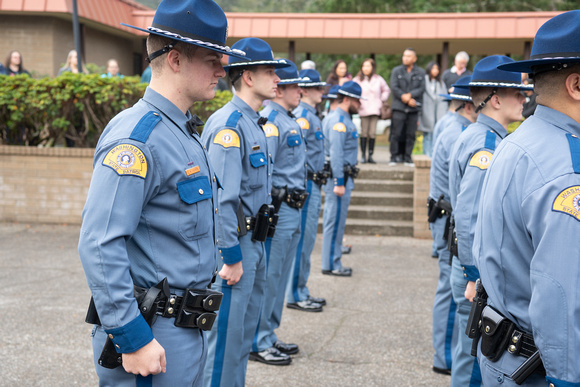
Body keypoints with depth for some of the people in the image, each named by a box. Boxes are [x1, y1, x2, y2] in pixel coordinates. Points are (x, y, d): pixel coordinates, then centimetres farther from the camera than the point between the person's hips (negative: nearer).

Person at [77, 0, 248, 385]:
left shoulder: (185, 132, 12)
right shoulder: (137, 139, -19)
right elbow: (99, 246, -25)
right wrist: (132, 339, -24)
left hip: (188, 328, 9)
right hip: (153, 336, -9)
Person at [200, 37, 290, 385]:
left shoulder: (254, 122, 13)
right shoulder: (229, 125, -19)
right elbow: (222, 198, -23)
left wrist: (256, 247, 18)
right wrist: (232, 258, -21)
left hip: (254, 241, 10)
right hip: (234, 243, -10)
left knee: (246, 327, 19)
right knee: (226, 332, -1)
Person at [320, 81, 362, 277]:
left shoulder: (341, 119, 17)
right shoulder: (339, 121, -16)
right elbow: (336, 154, -22)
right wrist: (339, 183, -23)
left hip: (342, 176, 11)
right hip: (339, 177, -11)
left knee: (334, 221, 14)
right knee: (335, 221, -4)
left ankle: (333, 262, 22)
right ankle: (330, 265, 2)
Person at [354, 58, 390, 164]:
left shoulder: (378, 79, 9)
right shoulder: (358, 79, 5)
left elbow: (386, 90, 20)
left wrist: (381, 100, 10)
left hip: (375, 110, 1)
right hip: (363, 110, -1)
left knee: (372, 133, 0)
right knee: (364, 133, -4)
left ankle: (370, 155, 6)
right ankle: (363, 156, 2)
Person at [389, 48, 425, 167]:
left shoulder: (421, 72, 10)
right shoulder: (396, 71, 8)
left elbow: (421, 88, 1)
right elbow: (394, 87, -1)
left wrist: (410, 95, -15)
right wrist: (406, 99, -11)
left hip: (414, 108, 1)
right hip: (399, 107, -1)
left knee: (410, 134, 2)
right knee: (396, 133, -5)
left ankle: (407, 158, 10)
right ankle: (394, 157, 4)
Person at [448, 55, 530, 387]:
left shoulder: (486, 138, 13)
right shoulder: (487, 143, -19)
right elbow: (469, 217, -25)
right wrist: (477, 277, -23)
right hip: (482, 272, -10)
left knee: (475, 353, 19)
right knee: (476, 358, 1)